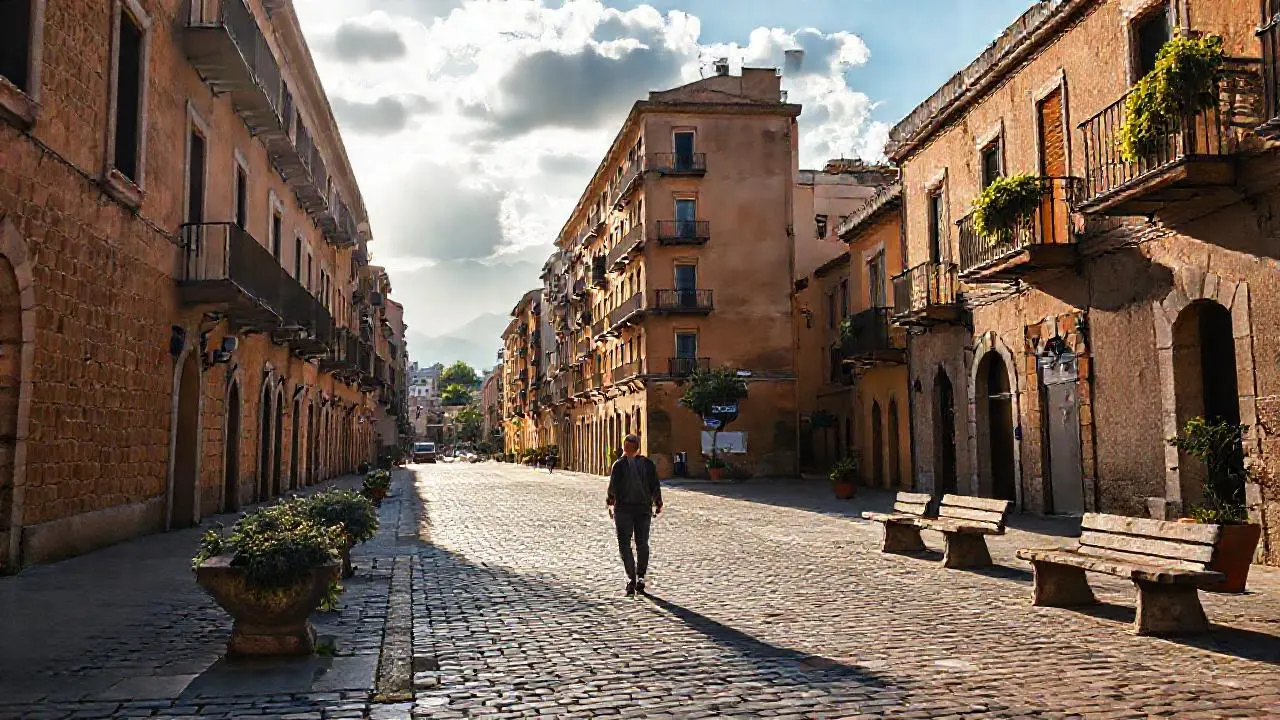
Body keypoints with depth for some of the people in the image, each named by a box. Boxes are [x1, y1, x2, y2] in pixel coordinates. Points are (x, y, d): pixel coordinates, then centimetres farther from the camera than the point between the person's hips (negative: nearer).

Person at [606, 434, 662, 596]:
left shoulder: (618, 465, -8)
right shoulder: (647, 463, 0)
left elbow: (613, 487, -8)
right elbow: (655, 486, 0)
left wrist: (609, 503, 8)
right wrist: (657, 504, 12)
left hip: (623, 509, -2)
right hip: (643, 508, 2)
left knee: (624, 545, 4)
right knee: (642, 543, 14)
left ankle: (631, 579, -7)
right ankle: (640, 578, 4)